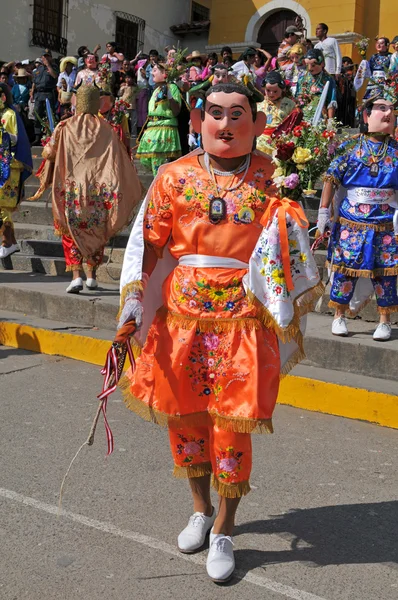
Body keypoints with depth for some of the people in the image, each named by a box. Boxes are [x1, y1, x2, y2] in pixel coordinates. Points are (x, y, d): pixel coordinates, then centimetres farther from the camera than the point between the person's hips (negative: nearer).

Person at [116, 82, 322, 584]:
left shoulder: (269, 178, 1)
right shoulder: (175, 176, 4)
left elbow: (288, 249, 3)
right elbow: (149, 243, 3)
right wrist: (133, 306, -1)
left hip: (242, 320, -2)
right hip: (181, 316, 3)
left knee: (232, 424, 2)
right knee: (183, 415, 13)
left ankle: (223, 532, 25)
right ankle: (201, 509, 40)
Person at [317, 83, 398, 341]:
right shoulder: (352, 148, -1)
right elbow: (332, 179, 1)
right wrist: (324, 211, -2)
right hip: (351, 221, -1)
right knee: (345, 267, 3)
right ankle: (339, 316, 19)